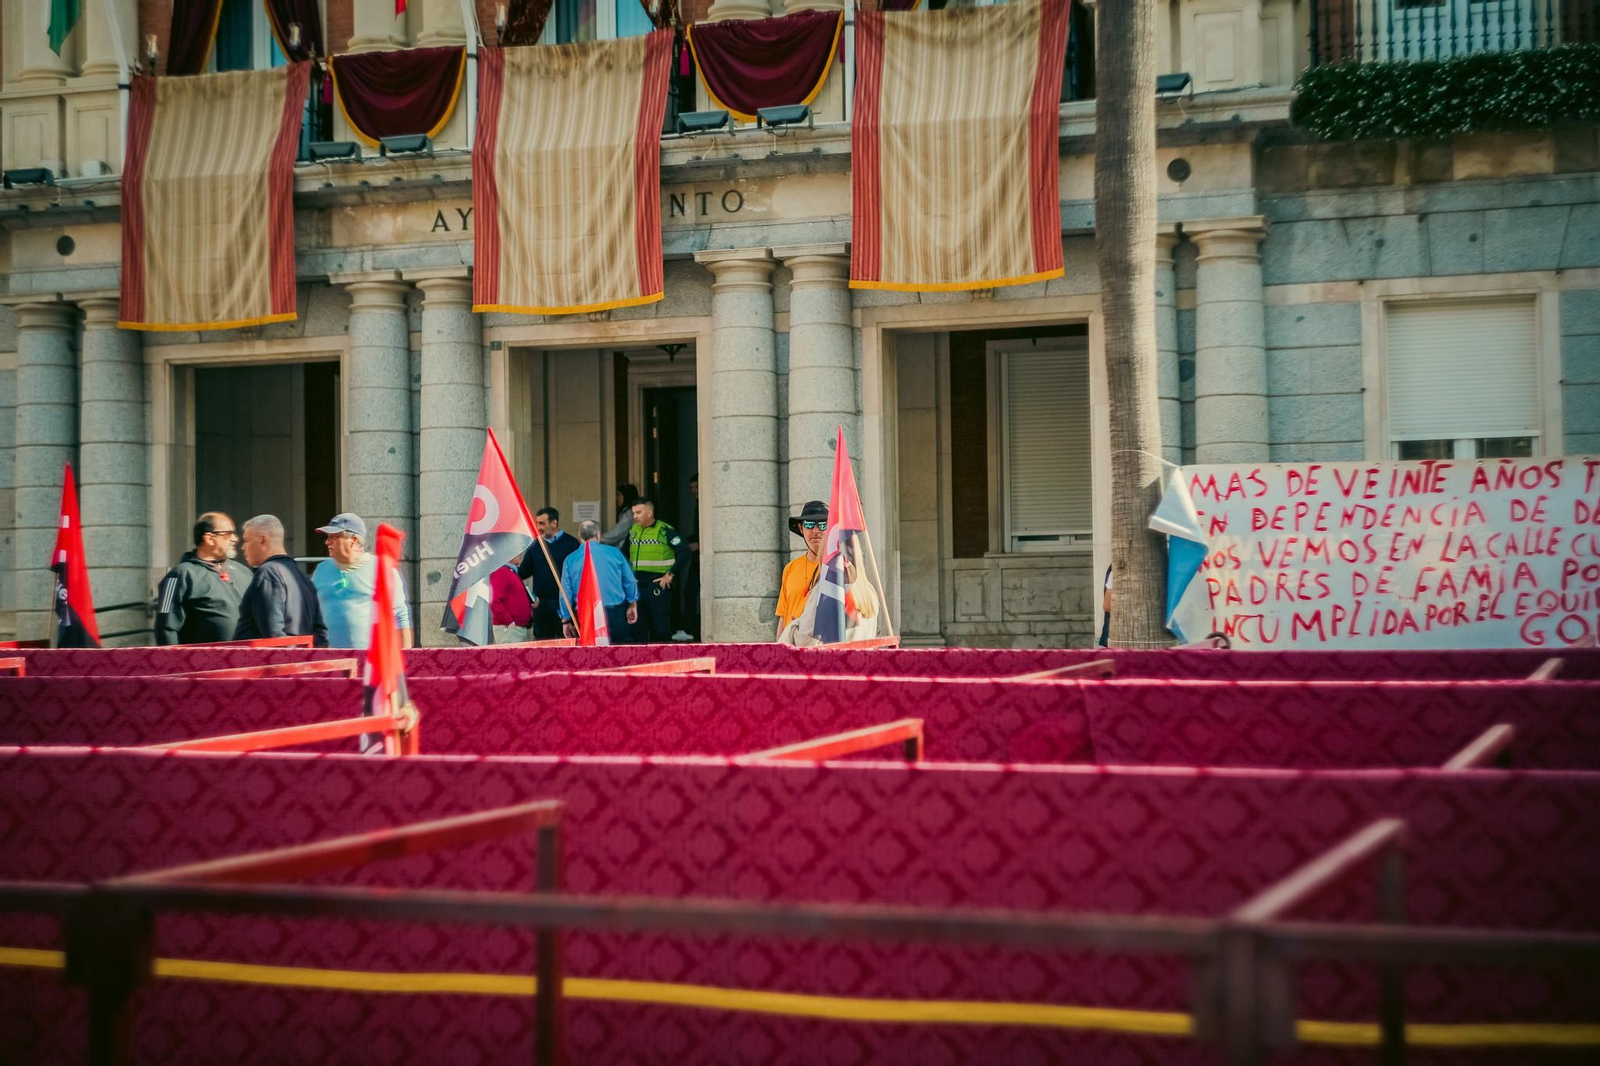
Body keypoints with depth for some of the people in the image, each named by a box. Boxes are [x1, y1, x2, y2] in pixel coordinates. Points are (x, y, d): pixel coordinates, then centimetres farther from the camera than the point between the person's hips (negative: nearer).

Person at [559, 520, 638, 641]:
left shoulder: (570, 560, 3)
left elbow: (566, 593, 5)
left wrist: (565, 620, 15)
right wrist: (633, 605, 23)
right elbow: (630, 581, 8)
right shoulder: (614, 552, 2)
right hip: (615, 613, 0)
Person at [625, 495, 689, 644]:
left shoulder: (665, 531, -7)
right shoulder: (632, 532, 13)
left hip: (658, 585, -6)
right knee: (638, 628, 8)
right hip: (636, 585, 6)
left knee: (661, 627, -4)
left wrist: (670, 574, -14)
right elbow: (624, 555, 26)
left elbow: (684, 552, -13)